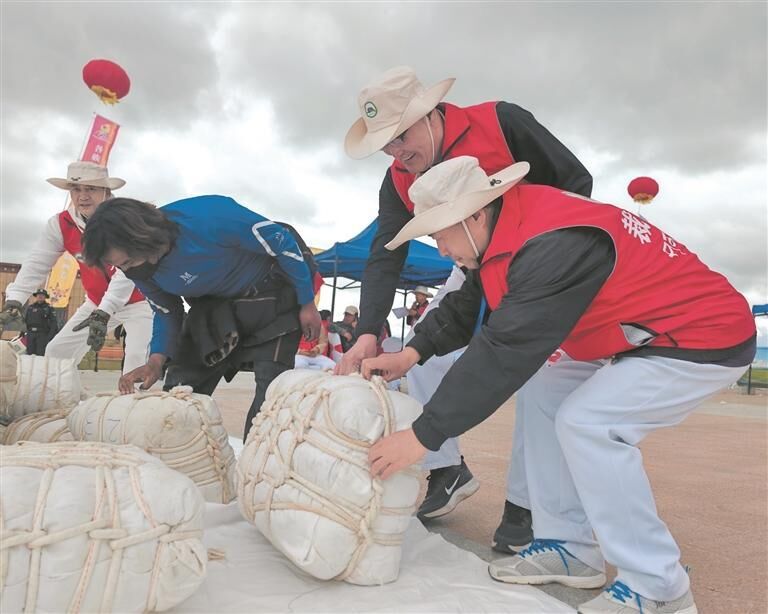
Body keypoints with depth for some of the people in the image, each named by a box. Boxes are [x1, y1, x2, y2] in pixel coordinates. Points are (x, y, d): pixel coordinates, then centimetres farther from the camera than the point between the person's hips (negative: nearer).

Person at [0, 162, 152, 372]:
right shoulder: (61, 224, -9)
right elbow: (37, 262, -12)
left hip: (137, 299, -5)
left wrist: (103, 312, -44)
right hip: (97, 303, 6)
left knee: (137, 357, -24)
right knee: (57, 351, 7)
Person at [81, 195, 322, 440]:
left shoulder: (208, 218, -37)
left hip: (274, 289, -5)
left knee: (271, 385, -16)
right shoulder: (138, 270, -16)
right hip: (217, 301, 6)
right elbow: (167, 314, 1)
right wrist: (157, 360, -19)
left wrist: (307, 304, -16)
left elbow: (282, 241, -24)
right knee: (182, 386, 3)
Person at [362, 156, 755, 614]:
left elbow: (506, 351, -35)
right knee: (547, 395, 3)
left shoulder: (553, 245, -32)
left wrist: (423, 436, -31)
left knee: (586, 423, -21)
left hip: (707, 332, -10)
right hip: (640, 333, 10)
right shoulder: (513, 223, -2)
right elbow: (465, 306, 6)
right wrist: (414, 352, -8)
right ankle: (572, 550, 10)